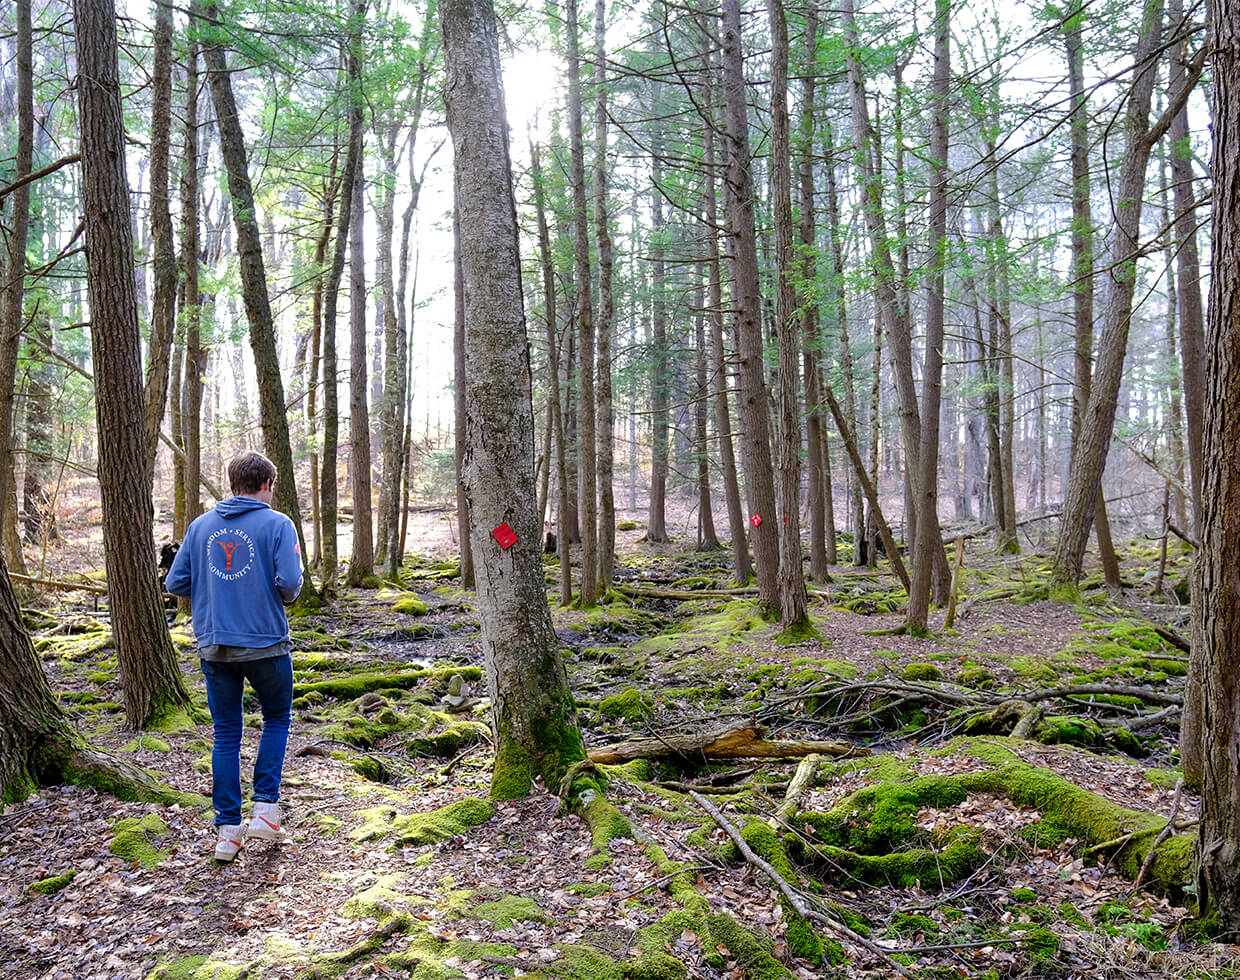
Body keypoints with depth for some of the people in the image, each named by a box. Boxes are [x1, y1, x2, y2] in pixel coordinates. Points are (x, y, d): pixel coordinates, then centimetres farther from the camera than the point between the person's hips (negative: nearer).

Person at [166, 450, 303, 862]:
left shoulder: (201, 526, 6)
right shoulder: (276, 524, -7)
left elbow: (176, 583, 5)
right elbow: (289, 584, -17)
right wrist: (283, 597, 5)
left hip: (214, 646, 3)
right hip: (266, 644, -3)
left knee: (226, 734, 11)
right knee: (277, 719, 18)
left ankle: (227, 829, 12)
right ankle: (266, 810, 9)